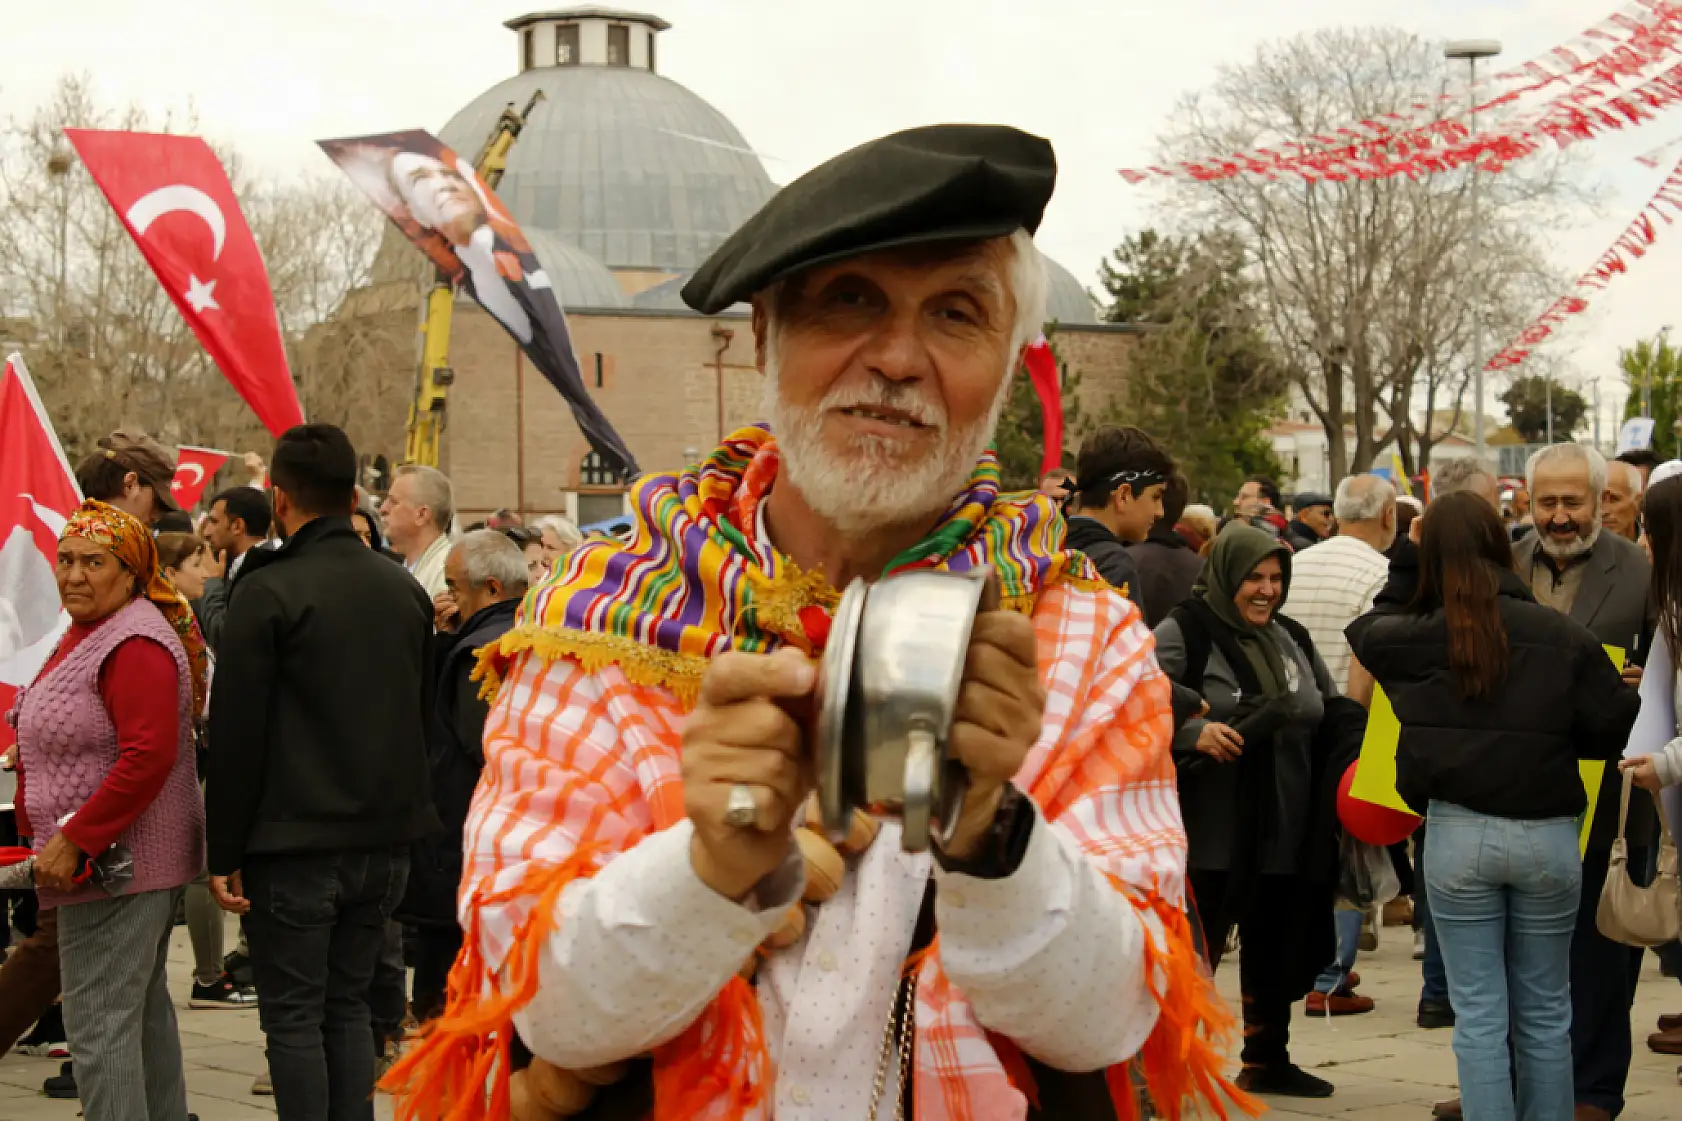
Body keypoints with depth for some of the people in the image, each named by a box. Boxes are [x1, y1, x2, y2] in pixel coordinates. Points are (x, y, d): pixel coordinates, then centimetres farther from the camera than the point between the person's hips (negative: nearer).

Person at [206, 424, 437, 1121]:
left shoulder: (267, 593, -12)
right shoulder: (405, 591, 8)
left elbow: (236, 735, -11)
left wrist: (224, 853, -6)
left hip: (294, 847, -6)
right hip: (386, 841, 6)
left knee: (293, 1016, 2)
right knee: (348, 1005, 15)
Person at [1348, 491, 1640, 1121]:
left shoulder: (1414, 637, -4)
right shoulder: (1563, 637, -6)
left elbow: (1363, 629, 17)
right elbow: (1616, 726, -2)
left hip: (1458, 832, 0)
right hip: (1548, 833, 0)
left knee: (1479, 1015, 5)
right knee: (1545, 1014, 13)